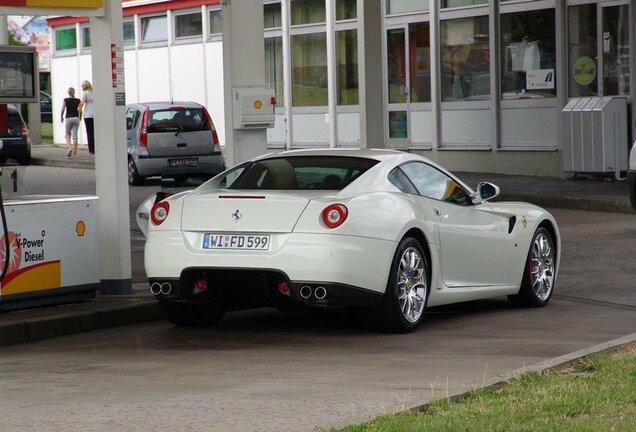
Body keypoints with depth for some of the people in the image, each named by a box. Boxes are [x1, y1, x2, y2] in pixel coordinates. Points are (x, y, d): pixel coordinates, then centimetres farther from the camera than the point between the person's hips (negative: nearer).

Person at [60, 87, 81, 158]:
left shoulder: (66, 100, -4)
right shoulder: (78, 101, 1)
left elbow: (62, 110, -7)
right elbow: (80, 110, -2)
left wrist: (62, 118, 8)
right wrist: (80, 117, 15)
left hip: (68, 118, -2)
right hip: (76, 118, 2)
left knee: (67, 134, 11)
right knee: (75, 136, 5)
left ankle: (69, 148, -13)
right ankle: (74, 152, 5)